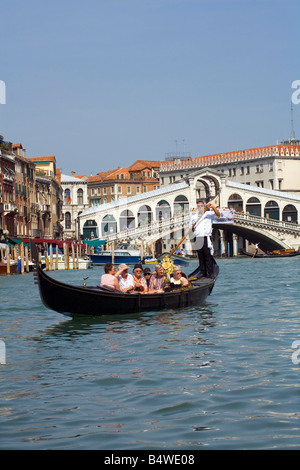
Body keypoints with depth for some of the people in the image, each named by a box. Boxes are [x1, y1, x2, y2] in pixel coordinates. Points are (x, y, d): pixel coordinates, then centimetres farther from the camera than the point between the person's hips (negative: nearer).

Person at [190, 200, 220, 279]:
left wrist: (213, 207, -23)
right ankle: (202, 272, 10)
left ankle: (210, 273, -7)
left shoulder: (209, 213, 6)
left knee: (208, 256, -7)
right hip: (197, 238, 4)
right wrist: (192, 228, 0)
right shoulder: (194, 215, 19)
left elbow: (218, 214, -8)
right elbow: (191, 225, 24)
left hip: (206, 237, -4)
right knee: (200, 256, 6)